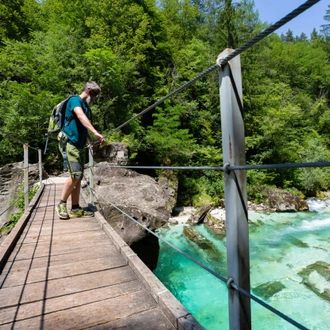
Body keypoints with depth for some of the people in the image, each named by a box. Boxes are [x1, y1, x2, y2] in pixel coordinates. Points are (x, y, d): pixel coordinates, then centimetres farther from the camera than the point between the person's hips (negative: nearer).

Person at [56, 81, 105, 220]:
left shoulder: (86, 106, 21)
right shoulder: (75, 100, -5)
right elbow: (80, 116, -26)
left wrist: (91, 141, 16)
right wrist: (96, 132, -38)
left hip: (80, 145, 9)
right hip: (69, 143, -9)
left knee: (79, 177, 5)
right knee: (76, 174, -16)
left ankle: (75, 209, 10)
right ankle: (61, 204, 2)